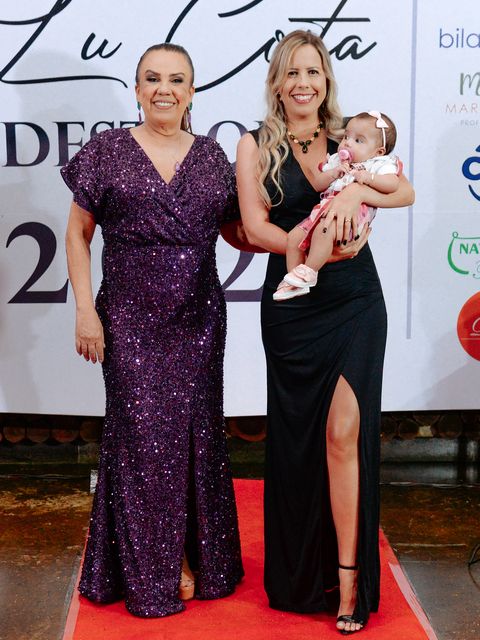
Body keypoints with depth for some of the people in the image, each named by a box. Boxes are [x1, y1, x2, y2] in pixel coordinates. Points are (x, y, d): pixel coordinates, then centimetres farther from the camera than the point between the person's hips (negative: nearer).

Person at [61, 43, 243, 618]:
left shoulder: (211, 156, 7)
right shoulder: (108, 151, 0)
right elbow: (77, 233, 2)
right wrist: (86, 310, -6)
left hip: (198, 320, 3)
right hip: (130, 321, -2)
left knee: (194, 432, 7)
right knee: (143, 436, 1)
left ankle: (195, 558, 25)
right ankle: (152, 572, 17)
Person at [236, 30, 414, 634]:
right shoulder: (256, 145, 3)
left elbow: (406, 191, -3)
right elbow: (255, 227, -7)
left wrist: (358, 190, -23)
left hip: (355, 302, 1)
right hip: (293, 306, 0)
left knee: (344, 432, -7)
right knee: (296, 437, 7)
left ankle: (348, 577, 2)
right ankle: (299, 576, 25)